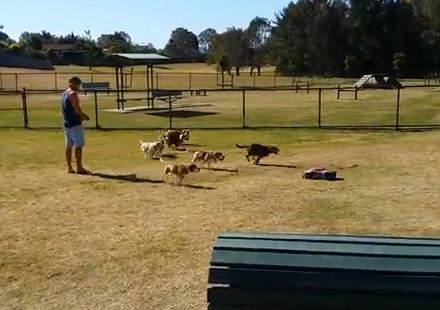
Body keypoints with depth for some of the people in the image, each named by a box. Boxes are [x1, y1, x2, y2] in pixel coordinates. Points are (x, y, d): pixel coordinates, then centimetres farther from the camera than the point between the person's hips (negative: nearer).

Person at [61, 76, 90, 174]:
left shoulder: (64, 94, 15)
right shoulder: (73, 94, -13)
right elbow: (77, 110, -20)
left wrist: (81, 115, 17)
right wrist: (84, 116, -3)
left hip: (67, 123, 9)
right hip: (75, 124, -9)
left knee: (69, 146, 11)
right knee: (79, 146, -4)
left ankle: (69, 168, 16)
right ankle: (79, 168, -2)